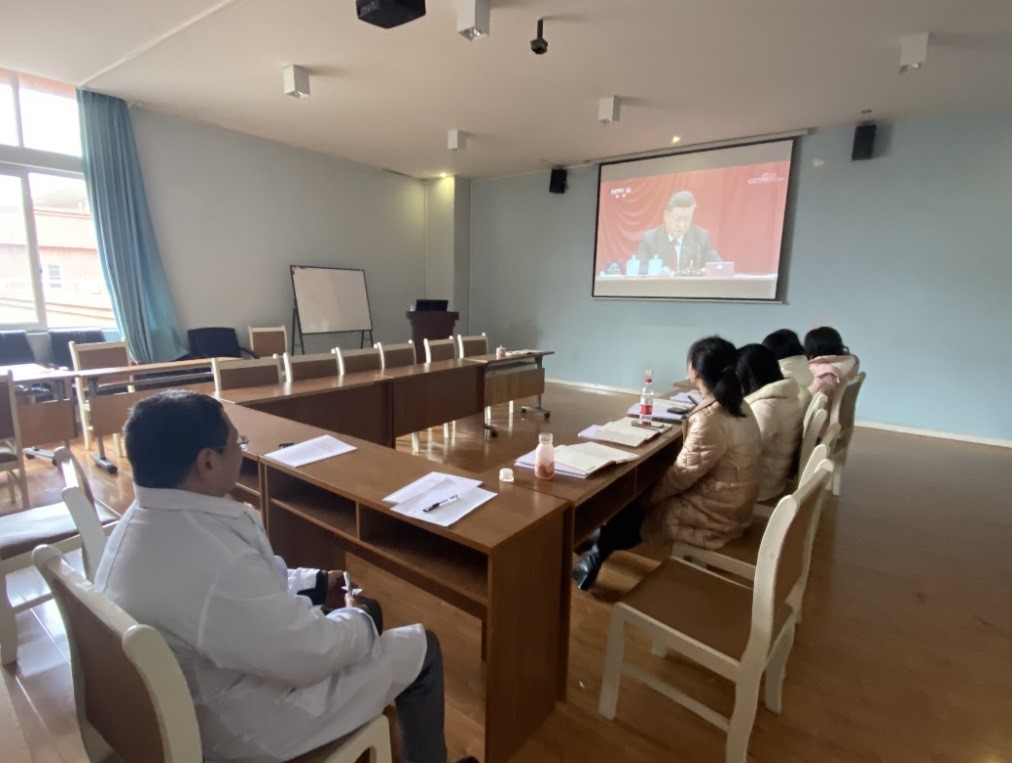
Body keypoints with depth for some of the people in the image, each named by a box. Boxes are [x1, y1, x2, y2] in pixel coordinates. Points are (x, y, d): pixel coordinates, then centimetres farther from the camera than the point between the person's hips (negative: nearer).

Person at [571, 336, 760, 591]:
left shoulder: (710, 419, -28)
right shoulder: (737, 406, 1)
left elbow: (682, 473, -21)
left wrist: (646, 499, -6)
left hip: (712, 513, -8)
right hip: (728, 503, 8)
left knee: (631, 509, 6)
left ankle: (599, 552, 29)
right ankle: (605, 540, 30)